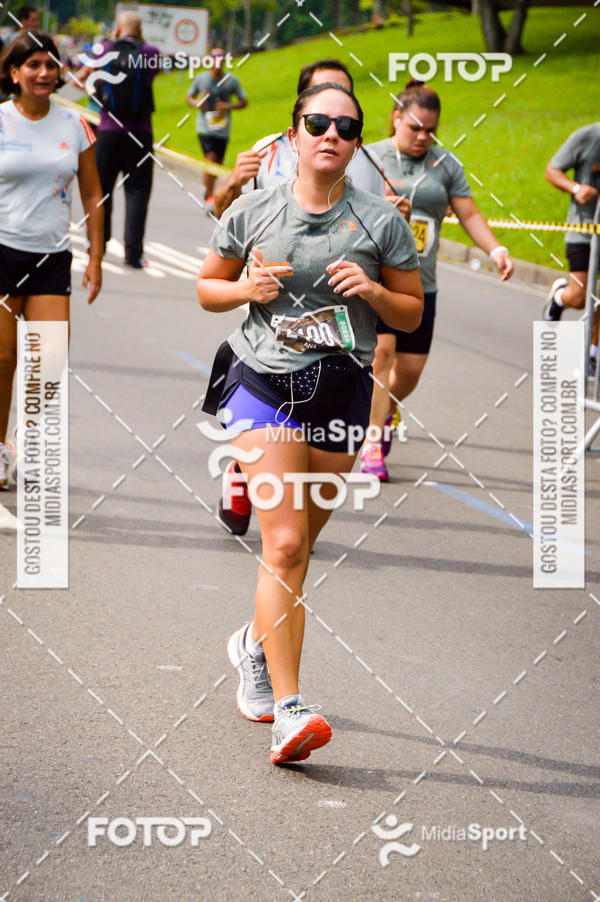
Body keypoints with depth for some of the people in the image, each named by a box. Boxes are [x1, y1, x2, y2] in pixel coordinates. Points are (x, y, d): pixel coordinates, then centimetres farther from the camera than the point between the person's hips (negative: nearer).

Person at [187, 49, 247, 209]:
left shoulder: (231, 80, 1)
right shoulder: (200, 78, 2)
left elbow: (244, 101, 7)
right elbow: (189, 96, 16)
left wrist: (229, 106, -12)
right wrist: (196, 103, -7)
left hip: (223, 129, 2)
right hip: (205, 128, -2)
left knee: (217, 164, 9)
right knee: (210, 158, -18)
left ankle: (208, 193, 33)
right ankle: (210, 197, -15)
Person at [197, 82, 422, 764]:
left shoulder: (381, 221, 3)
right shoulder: (253, 212, 2)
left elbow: (412, 313, 10)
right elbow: (206, 287, 13)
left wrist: (373, 291, -11)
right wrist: (247, 288, -8)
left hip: (342, 394, 2)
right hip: (263, 382, -2)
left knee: (297, 547, 13)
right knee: (284, 544, -15)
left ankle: (255, 646, 43)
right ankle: (287, 709, -18)